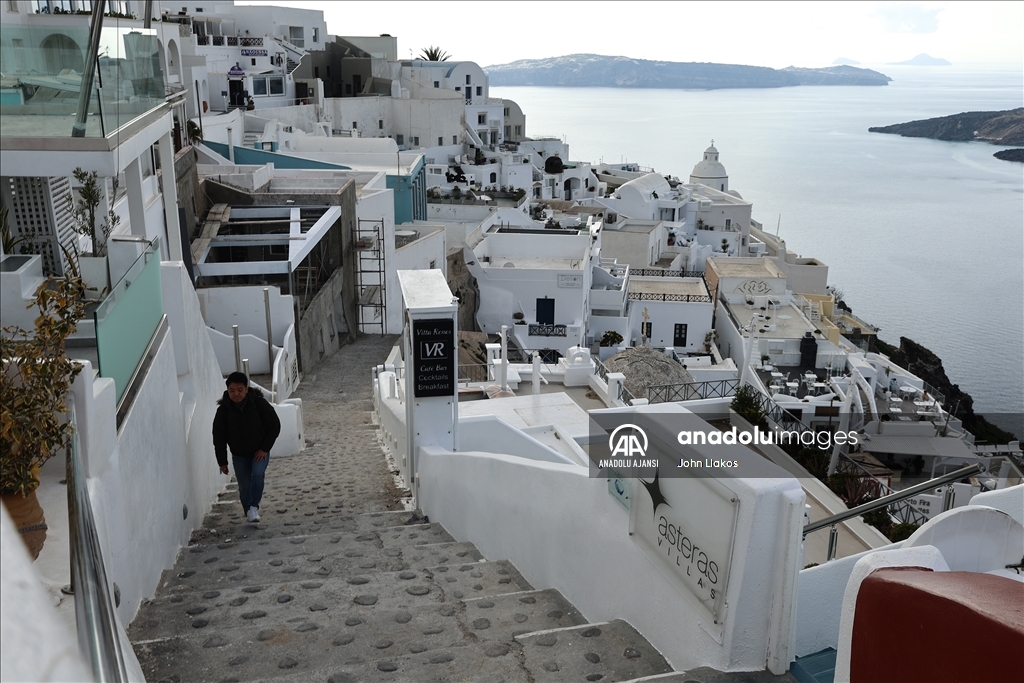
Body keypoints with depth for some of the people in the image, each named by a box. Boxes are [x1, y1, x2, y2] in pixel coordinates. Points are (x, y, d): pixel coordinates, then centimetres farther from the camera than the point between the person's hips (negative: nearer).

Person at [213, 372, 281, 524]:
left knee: (258, 473, -26)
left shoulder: (259, 403, -17)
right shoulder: (223, 409, -12)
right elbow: (219, 437, -4)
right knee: (244, 487, 3)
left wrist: (265, 448, -13)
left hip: (260, 452, -2)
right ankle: (249, 514, 24)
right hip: (239, 455, 2)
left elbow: (275, 425, -9)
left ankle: (254, 507, -13)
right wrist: (222, 462, -4)